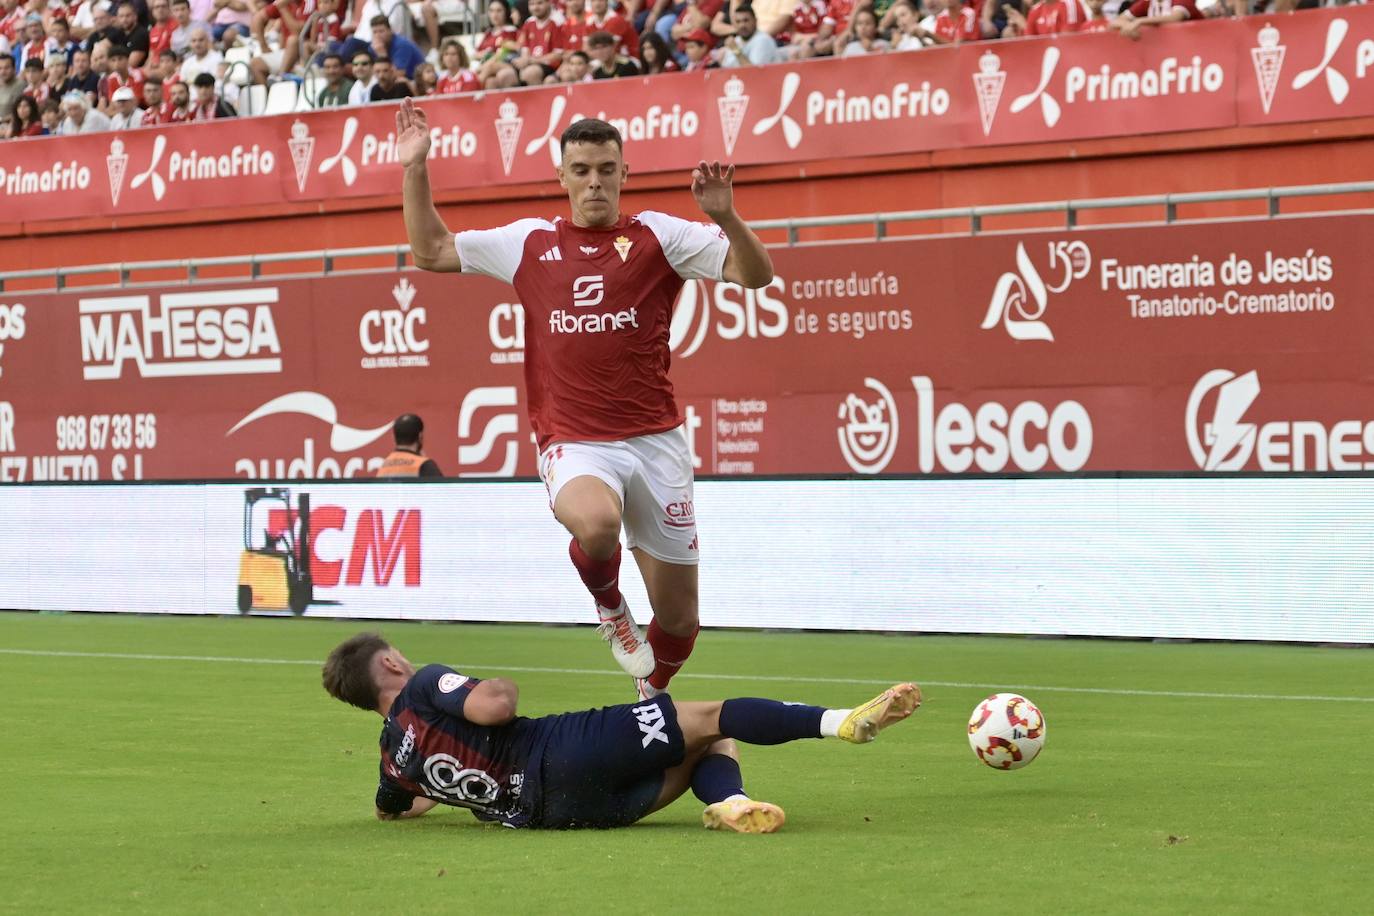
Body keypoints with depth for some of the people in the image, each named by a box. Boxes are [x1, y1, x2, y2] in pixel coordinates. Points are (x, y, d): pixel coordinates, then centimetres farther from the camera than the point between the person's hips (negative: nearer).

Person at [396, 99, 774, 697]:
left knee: (678, 618, 6)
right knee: (596, 521, -37)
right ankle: (608, 606, -2)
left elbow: (755, 275, -3)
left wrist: (725, 216, -21)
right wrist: (415, 171, 12)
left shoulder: (657, 236, 4)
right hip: (573, 443, -1)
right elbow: (431, 251, 21)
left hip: (655, 440, 1)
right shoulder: (529, 243, 11)